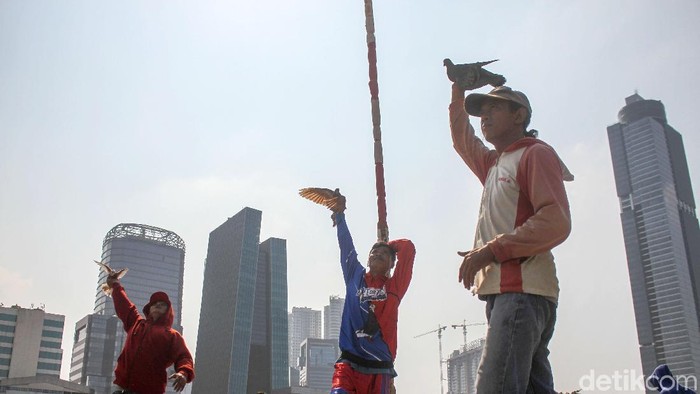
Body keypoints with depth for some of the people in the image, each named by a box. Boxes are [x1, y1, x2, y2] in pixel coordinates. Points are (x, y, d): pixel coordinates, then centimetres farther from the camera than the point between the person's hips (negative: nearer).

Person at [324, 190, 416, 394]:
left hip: (379, 369, 1)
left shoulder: (394, 287, 9)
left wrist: (387, 245, 22)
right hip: (349, 363, 0)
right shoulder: (355, 277, 14)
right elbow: (346, 246, 10)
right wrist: (339, 215, 7)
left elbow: (408, 248, 5)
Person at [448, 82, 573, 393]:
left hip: (522, 290, -9)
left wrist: (492, 249, -15)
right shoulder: (495, 164, 26)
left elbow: (556, 222, -12)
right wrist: (458, 94, 41)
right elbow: (463, 141, 46)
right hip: (502, 292, 9)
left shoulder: (536, 154, 2)